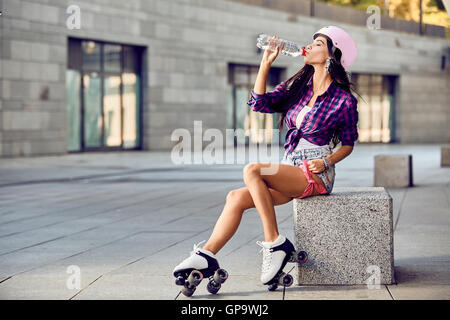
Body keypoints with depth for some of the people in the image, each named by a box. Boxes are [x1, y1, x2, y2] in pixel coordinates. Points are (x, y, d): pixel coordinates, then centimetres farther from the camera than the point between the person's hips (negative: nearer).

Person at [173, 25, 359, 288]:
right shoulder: (298, 86, 13)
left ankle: (275, 243, -25)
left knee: (252, 170, -28)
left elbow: (348, 144, 4)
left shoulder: (344, 100, -4)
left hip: (316, 175, -6)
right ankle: (206, 255, -18)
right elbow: (261, 103, 4)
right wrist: (266, 63, 0)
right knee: (236, 197, -14)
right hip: (291, 173, 6)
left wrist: (327, 161, -15)